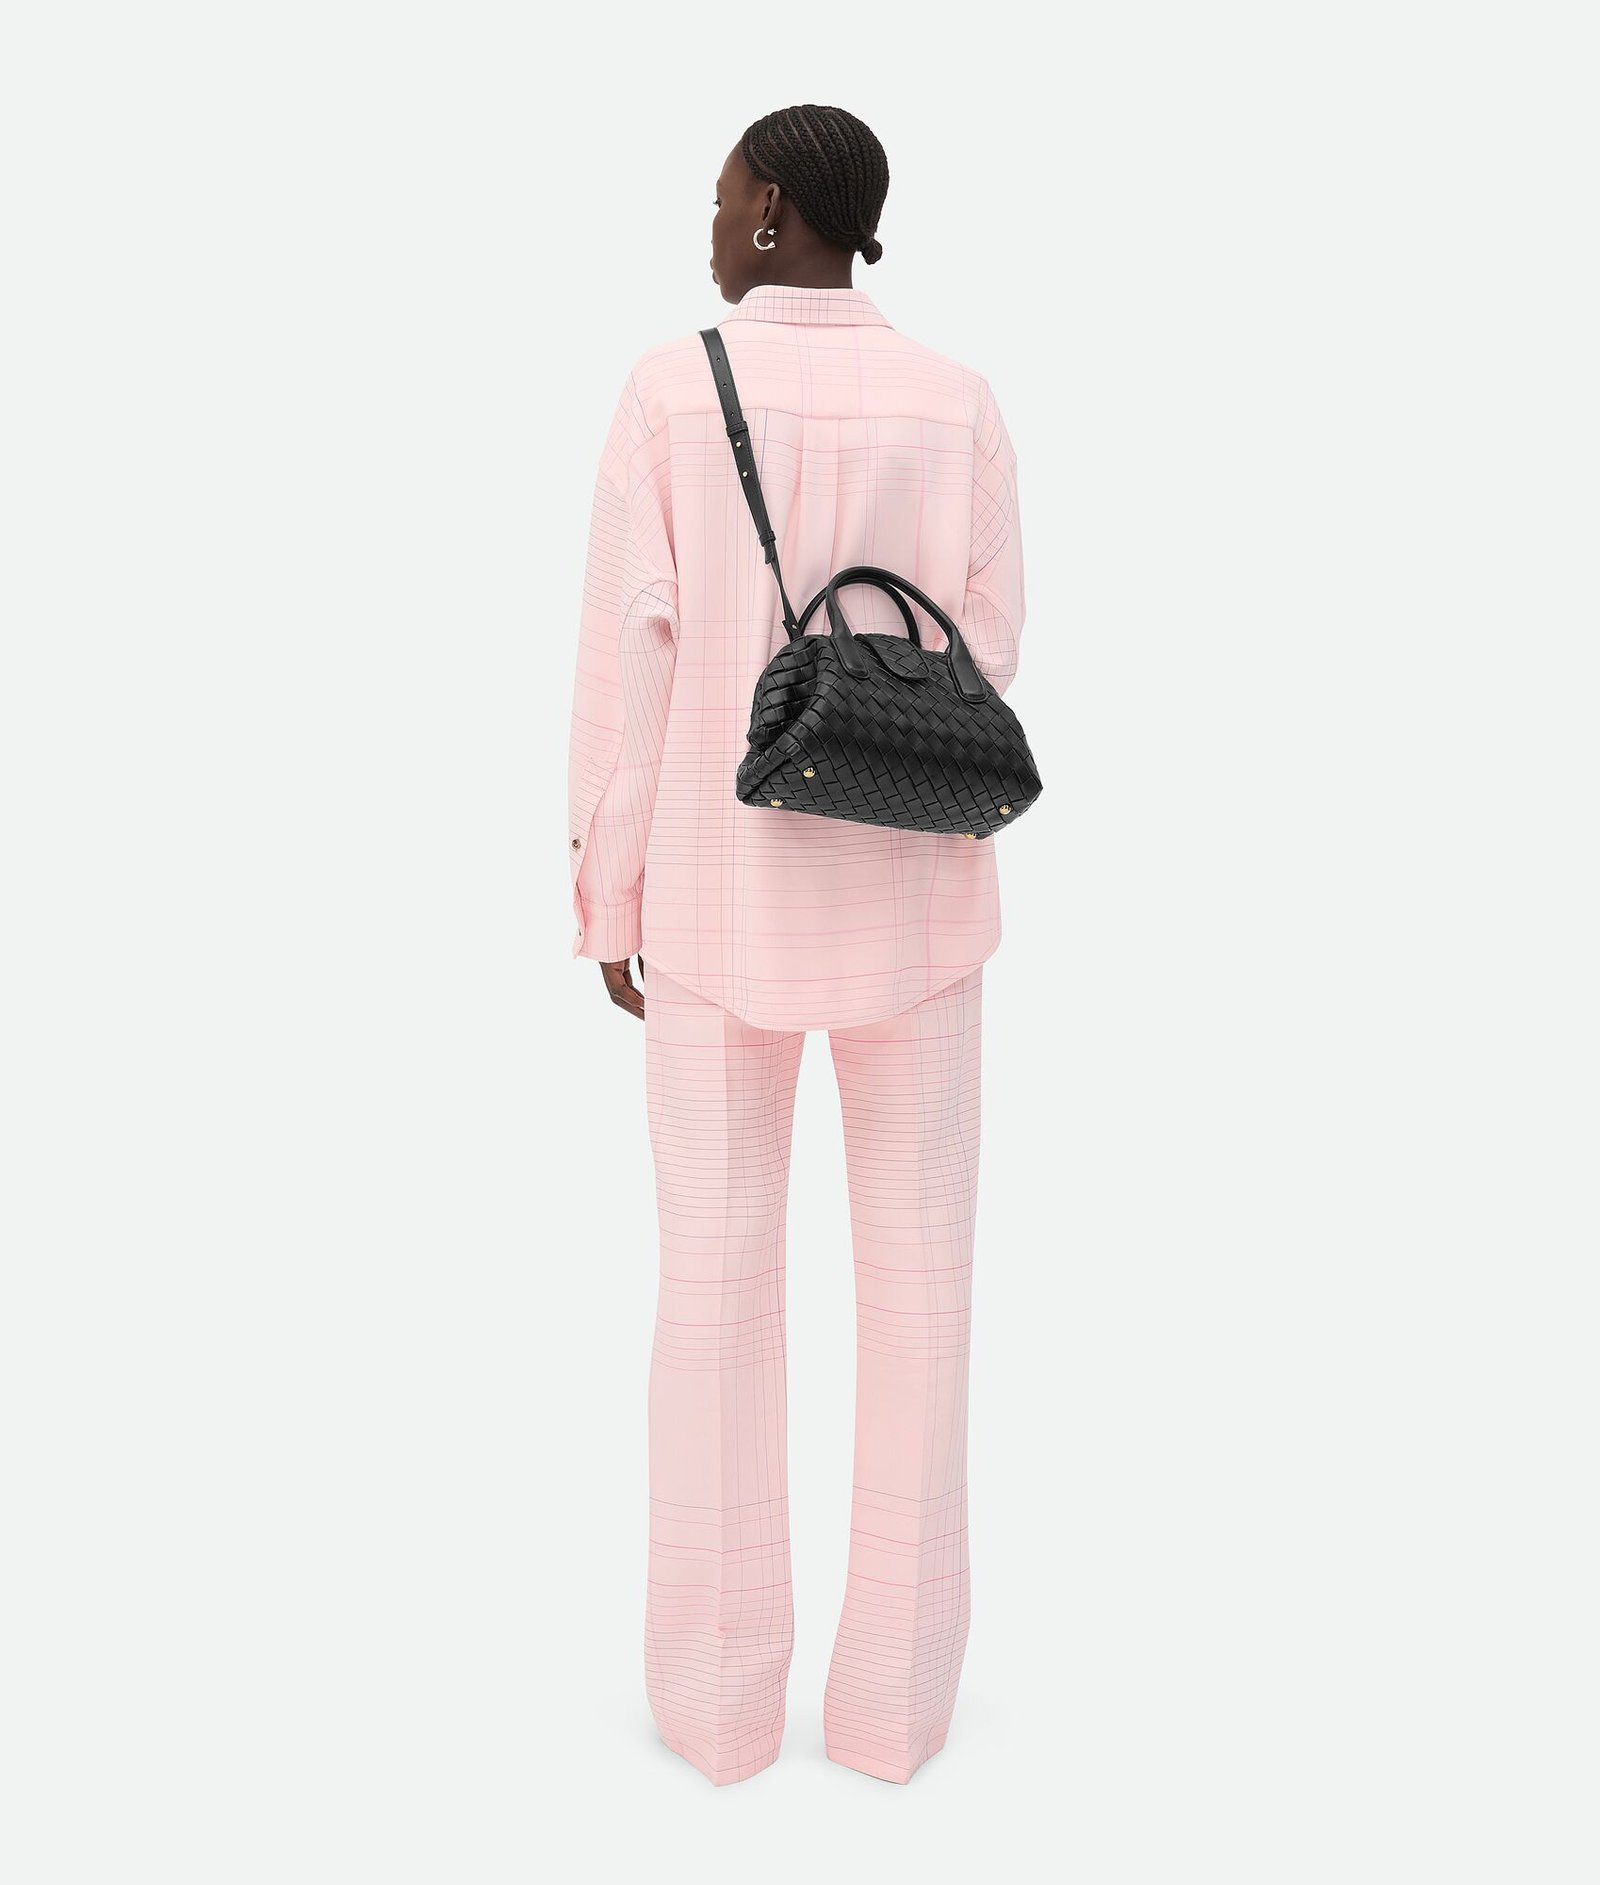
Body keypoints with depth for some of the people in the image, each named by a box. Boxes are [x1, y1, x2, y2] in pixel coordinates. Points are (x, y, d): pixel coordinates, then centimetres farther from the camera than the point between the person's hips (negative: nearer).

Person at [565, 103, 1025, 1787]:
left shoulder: (665, 389, -4)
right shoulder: (959, 404, 0)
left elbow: (628, 666, -7)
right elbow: (983, 668, -2)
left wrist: (609, 897, 0)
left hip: (722, 889, -1)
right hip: (906, 890, 1)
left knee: (715, 1278, 9)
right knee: (916, 1279, 9)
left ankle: (722, 1686, 17)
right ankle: (893, 1690, 16)